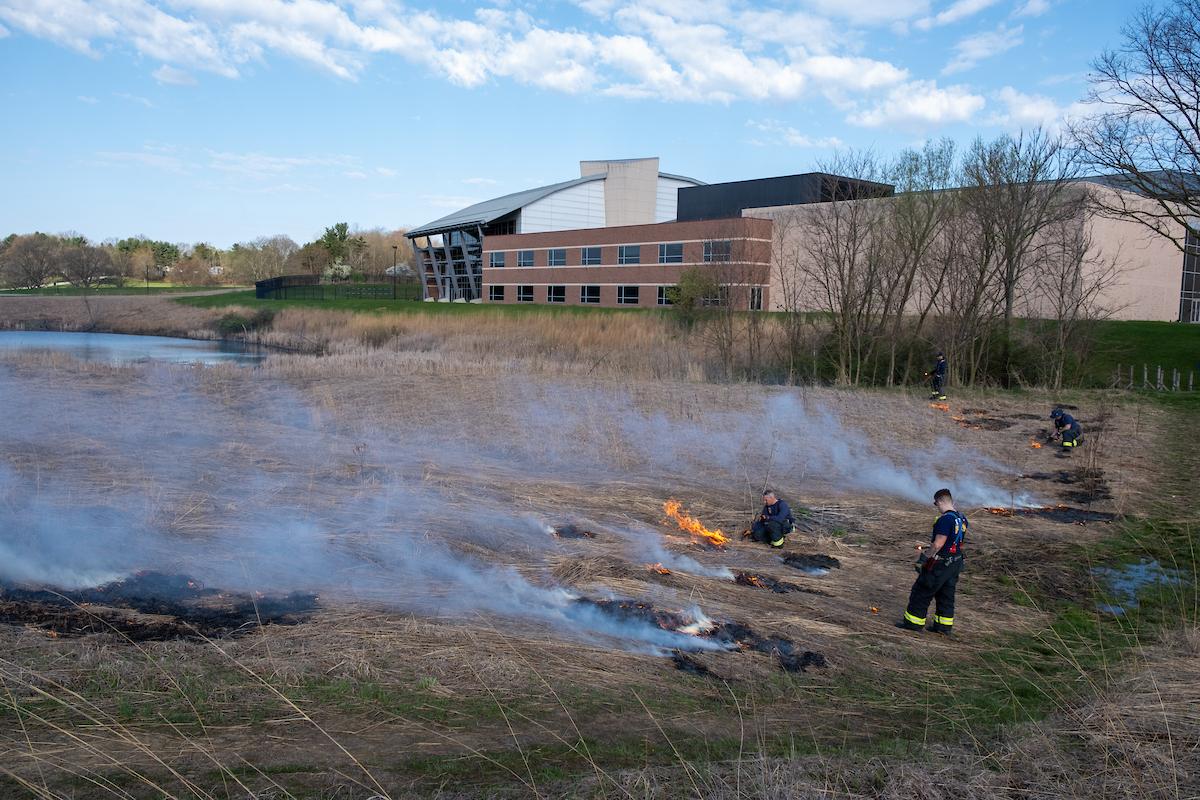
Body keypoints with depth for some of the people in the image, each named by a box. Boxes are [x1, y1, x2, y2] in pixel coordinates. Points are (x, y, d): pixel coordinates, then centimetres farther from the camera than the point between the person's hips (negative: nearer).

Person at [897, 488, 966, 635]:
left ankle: (913, 622, 10)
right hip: (955, 562, 9)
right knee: (946, 595, 17)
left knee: (922, 592, 3)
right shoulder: (962, 518, 6)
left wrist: (924, 557, -14)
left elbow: (938, 544, -25)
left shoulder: (945, 519, -23)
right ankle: (944, 625, 23)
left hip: (940, 564, -9)